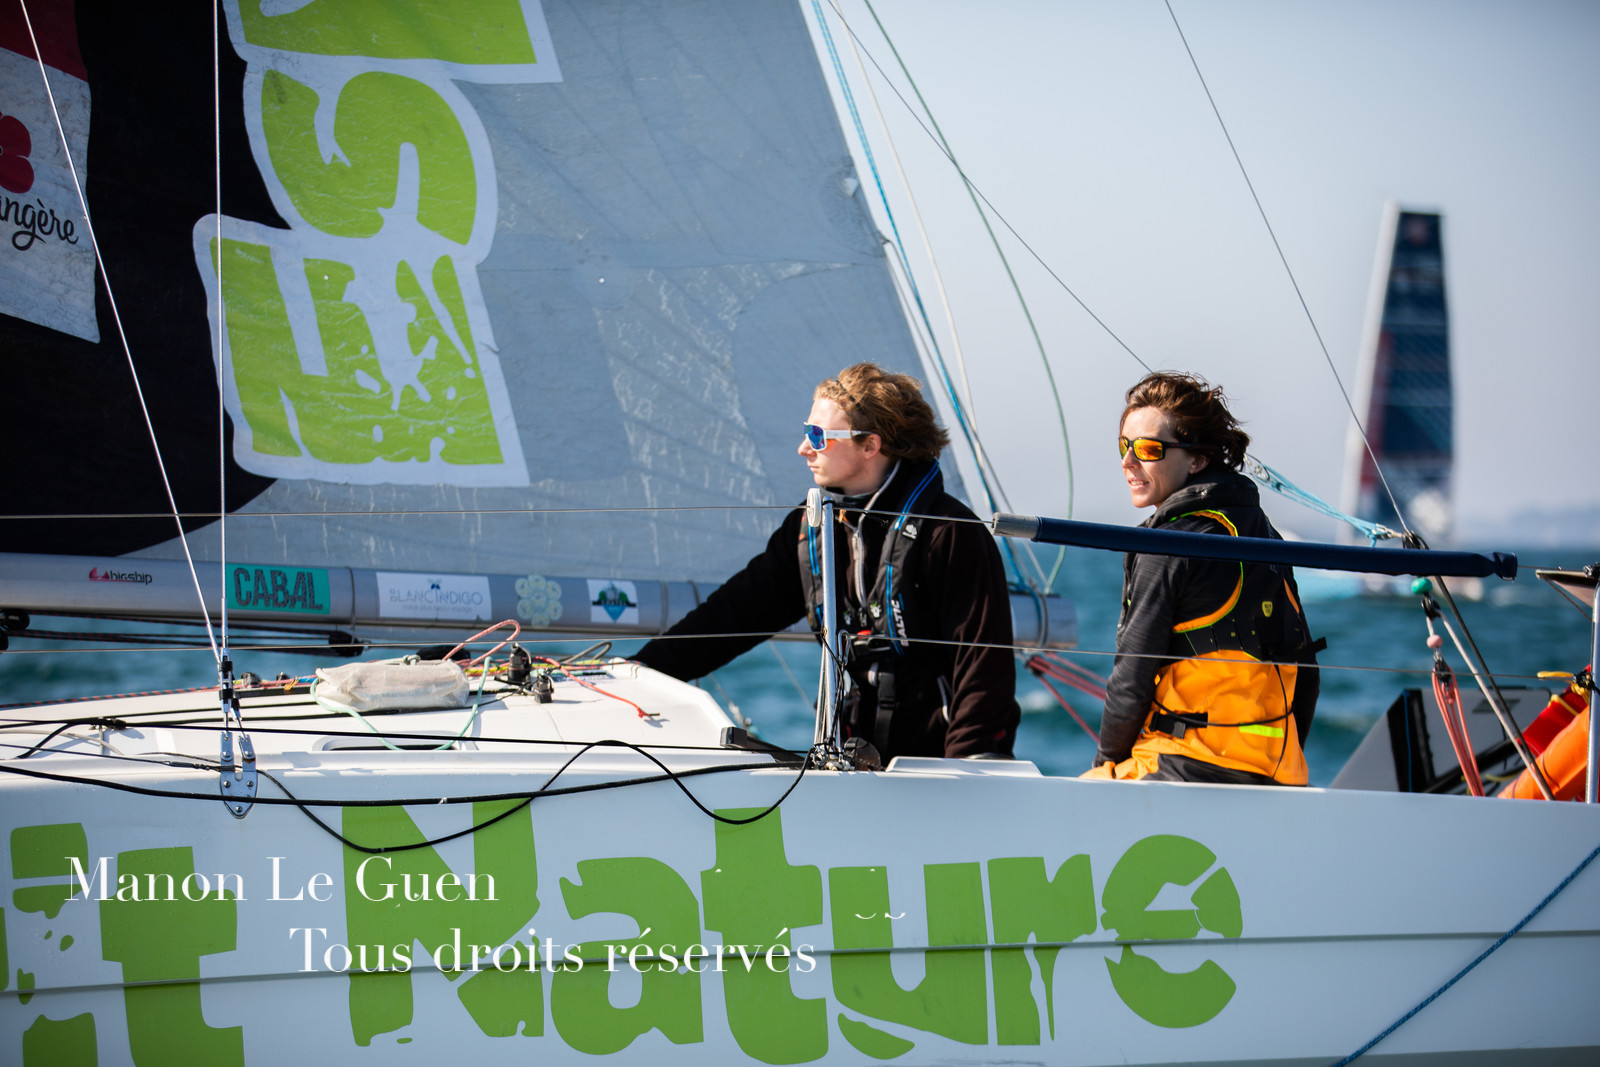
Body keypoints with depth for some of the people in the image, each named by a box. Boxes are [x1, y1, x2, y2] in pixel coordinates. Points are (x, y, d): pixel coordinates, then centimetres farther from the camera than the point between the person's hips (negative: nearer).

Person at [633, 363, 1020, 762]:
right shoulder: (810, 528, 12)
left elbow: (984, 660, -11)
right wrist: (641, 671, 9)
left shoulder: (948, 532, -9)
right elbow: (736, 611, 18)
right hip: (855, 758, 5)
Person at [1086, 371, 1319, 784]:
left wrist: (1108, 762, 5)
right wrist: (1278, 763, 24)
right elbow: (1305, 673, 16)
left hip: (1189, 773, -8)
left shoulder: (1167, 546, -12)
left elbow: (1132, 682, -10)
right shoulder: (1262, 531, 12)